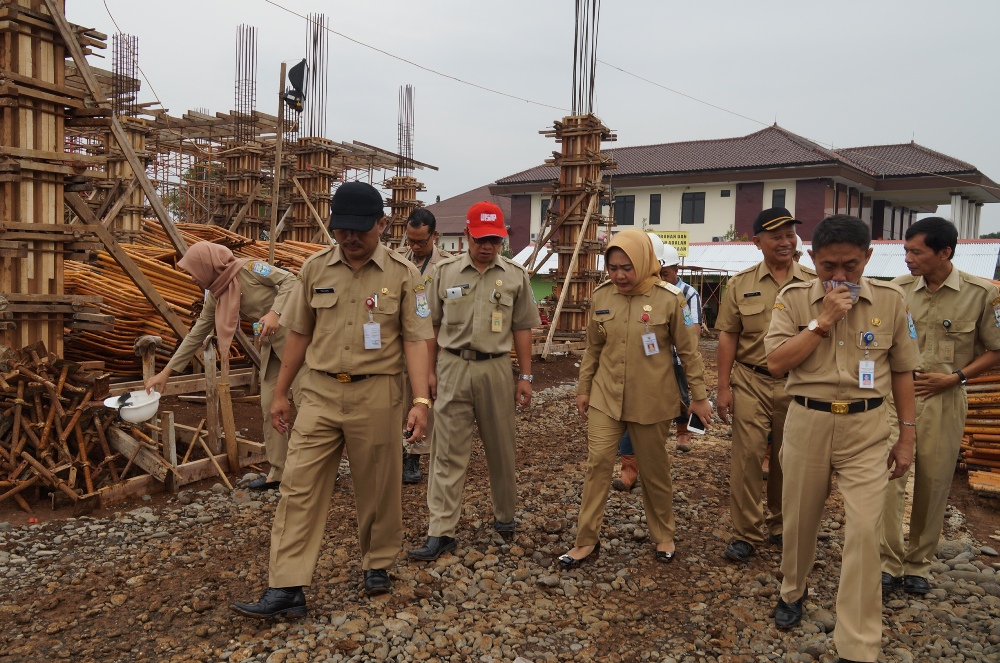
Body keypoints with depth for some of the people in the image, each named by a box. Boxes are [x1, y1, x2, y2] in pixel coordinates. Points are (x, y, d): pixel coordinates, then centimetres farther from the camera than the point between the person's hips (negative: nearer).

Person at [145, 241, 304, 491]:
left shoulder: (248, 269, -14)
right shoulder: (214, 298, 6)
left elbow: (291, 280, -16)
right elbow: (196, 335, 11)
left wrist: (275, 312, -29)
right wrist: (166, 372, 11)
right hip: (270, 343, 8)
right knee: (269, 406, 5)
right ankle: (278, 472, 13)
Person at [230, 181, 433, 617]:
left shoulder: (403, 275, -4)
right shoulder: (315, 269, 5)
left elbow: (415, 340, -5)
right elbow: (299, 334, 11)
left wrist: (421, 400, -15)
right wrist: (280, 394, 12)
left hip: (376, 396, -2)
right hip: (320, 392, 3)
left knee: (378, 488, 10)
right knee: (299, 487, 0)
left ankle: (378, 565, 32)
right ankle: (286, 588, 7)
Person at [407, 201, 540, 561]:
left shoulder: (515, 275, 2)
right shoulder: (445, 271, 2)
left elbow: (521, 328, 5)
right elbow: (432, 326, 7)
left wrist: (525, 376, 3)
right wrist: (430, 370, 5)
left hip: (496, 369, 1)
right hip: (453, 368, 0)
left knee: (500, 448, 13)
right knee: (448, 451, 1)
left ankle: (505, 515, 33)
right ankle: (441, 531, 7)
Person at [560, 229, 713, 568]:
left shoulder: (669, 299, -10)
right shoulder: (602, 295, 0)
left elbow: (688, 351, -3)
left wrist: (699, 397, -1)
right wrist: (584, 388, 12)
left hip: (651, 401, -3)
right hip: (606, 397, 3)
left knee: (654, 470, 10)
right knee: (597, 463, -1)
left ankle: (663, 536, 32)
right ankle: (587, 540, 11)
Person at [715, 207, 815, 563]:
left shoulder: (813, 284, 2)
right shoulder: (740, 285, 1)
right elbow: (728, 336, 1)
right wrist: (724, 387, -4)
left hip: (796, 383, 1)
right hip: (751, 382, -1)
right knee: (747, 455, -2)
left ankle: (780, 525, 31)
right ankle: (745, 533, 10)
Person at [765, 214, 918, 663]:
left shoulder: (890, 300, 0)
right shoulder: (793, 299, -3)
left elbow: (901, 371, 6)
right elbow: (776, 362, -13)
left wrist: (907, 435, 5)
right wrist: (824, 319, -18)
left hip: (866, 429, 0)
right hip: (807, 424, 1)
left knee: (865, 532, -5)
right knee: (800, 520, 15)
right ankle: (792, 592, 43)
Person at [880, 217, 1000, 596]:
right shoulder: (896, 290, 0)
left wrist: (954, 377, -10)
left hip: (944, 399, -1)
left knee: (934, 483, 9)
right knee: (888, 476, -6)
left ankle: (919, 563, 27)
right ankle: (889, 562, 8)